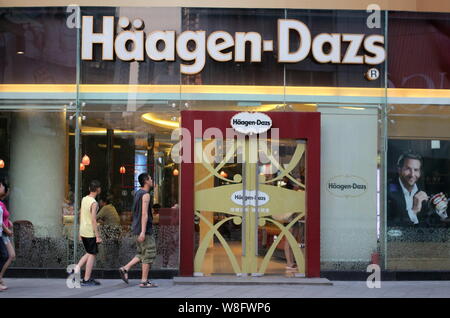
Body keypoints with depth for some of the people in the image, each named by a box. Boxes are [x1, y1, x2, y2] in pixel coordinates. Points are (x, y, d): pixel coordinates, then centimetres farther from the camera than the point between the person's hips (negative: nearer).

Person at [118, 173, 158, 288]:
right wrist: (143, 232, -25)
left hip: (137, 229, 9)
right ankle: (144, 281, 0)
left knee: (142, 254, 16)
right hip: (145, 229, -9)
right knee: (149, 254, -2)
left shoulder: (137, 193, 15)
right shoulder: (146, 195, -14)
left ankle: (125, 269, 4)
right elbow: (144, 214, -21)